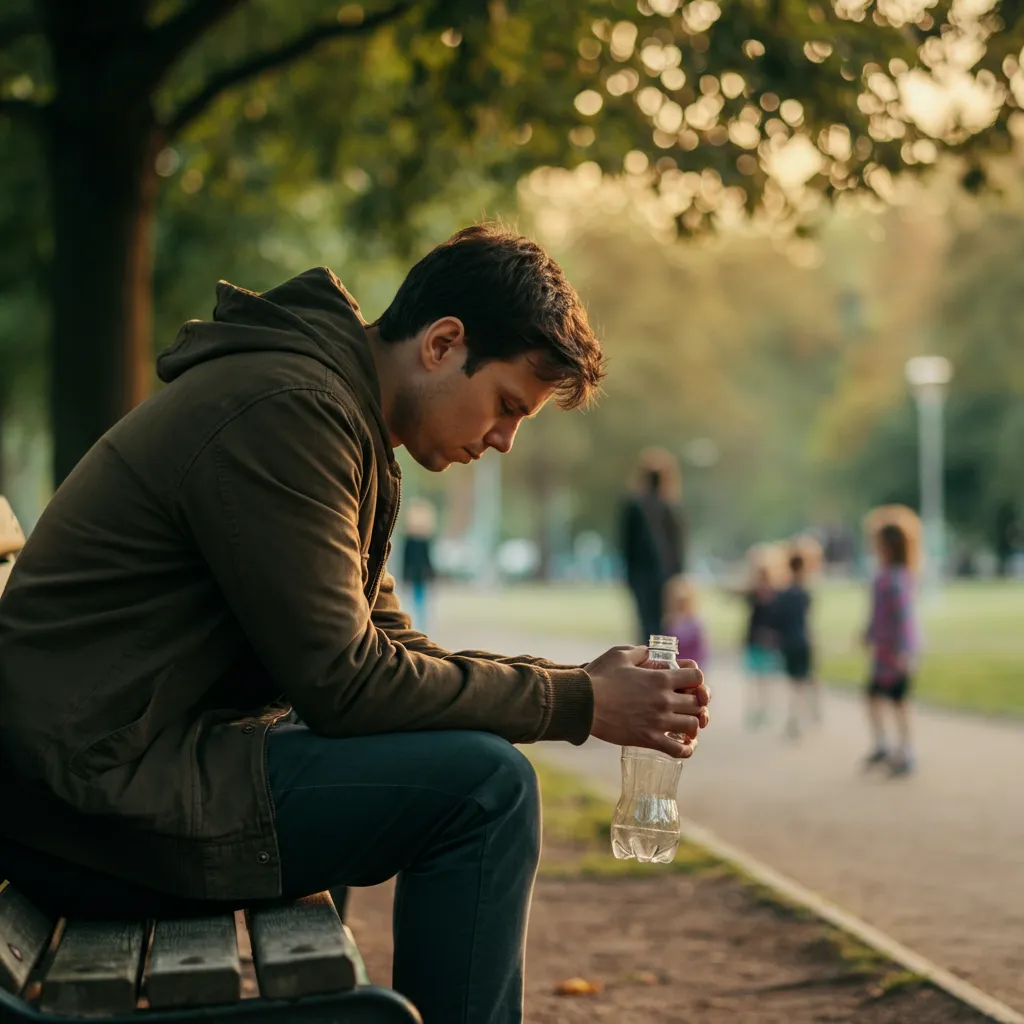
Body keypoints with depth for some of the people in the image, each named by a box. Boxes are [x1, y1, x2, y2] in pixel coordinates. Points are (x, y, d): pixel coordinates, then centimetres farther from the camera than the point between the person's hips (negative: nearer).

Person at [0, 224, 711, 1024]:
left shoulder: (342, 418, 15)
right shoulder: (284, 412, -18)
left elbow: (389, 648, 16)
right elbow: (345, 683, -20)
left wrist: (578, 687, 3)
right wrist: (577, 703, -12)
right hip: (106, 796, -11)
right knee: (484, 784, -16)